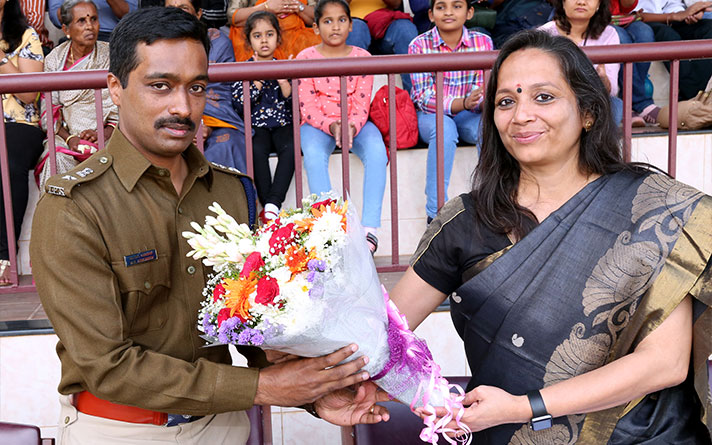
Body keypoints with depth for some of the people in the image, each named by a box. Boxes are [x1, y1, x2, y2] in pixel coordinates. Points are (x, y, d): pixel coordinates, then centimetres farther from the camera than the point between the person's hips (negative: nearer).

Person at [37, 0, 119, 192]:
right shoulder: (54, 60, 8)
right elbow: (49, 110, 5)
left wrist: (104, 133, -16)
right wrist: (69, 138, -13)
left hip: (107, 135, -1)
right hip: (66, 134, 1)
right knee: (58, 159, -30)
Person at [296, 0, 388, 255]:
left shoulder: (362, 57, 3)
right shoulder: (306, 58, 0)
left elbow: (361, 105, -2)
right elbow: (307, 107, -6)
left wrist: (352, 127, -24)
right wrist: (331, 126, -24)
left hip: (354, 123, 1)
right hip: (318, 124, -1)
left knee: (376, 152, -30)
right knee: (313, 155, -35)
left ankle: (370, 228, -32)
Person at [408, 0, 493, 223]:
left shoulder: (483, 42, -3)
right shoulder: (420, 45, -9)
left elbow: (483, 88, -5)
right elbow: (423, 97, -16)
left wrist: (477, 101, -32)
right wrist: (463, 103, -33)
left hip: (468, 113, 2)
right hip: (430, 114, -2)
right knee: (444, 129, -36)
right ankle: (435, 213, -31)